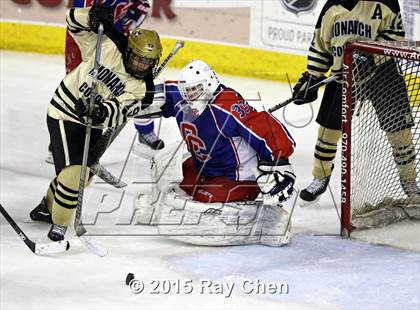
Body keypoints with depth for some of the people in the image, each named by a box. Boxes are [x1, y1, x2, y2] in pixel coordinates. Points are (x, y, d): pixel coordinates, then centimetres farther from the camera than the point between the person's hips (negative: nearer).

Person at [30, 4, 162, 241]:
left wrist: (102, 112, -45)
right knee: (75, 170, -17)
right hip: (65, 113, -6)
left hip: (91, 124, 6)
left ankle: (48, 207, 43)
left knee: (84, 174, 17)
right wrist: (94, 16, -33)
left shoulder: (141, 89, -8)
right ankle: (59, 225, -4)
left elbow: (120, 111, -24)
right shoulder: (107, 47, -16)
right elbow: (75, 22, -12)